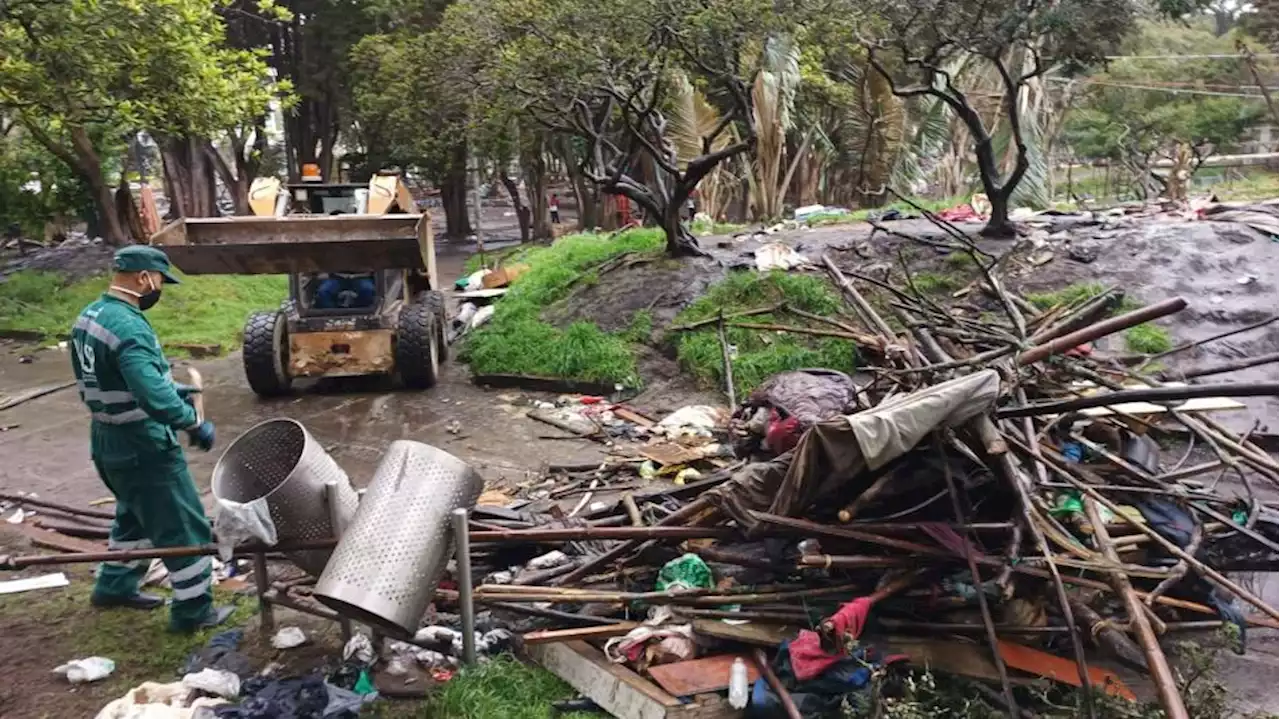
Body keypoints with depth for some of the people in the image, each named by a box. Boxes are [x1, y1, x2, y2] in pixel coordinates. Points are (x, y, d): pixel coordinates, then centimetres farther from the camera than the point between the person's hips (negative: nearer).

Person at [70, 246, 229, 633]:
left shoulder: (88, 316, 5)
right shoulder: (128, 327, -27)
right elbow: (154, 399, -35)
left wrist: (171, 388, 15)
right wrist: (195, 424, -21)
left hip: (108, 441, 10)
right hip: (143, 448, -10)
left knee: (136, 514, 29)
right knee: (184, 528, 3)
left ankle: (115, 586, 42)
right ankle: (193, 611, 13)